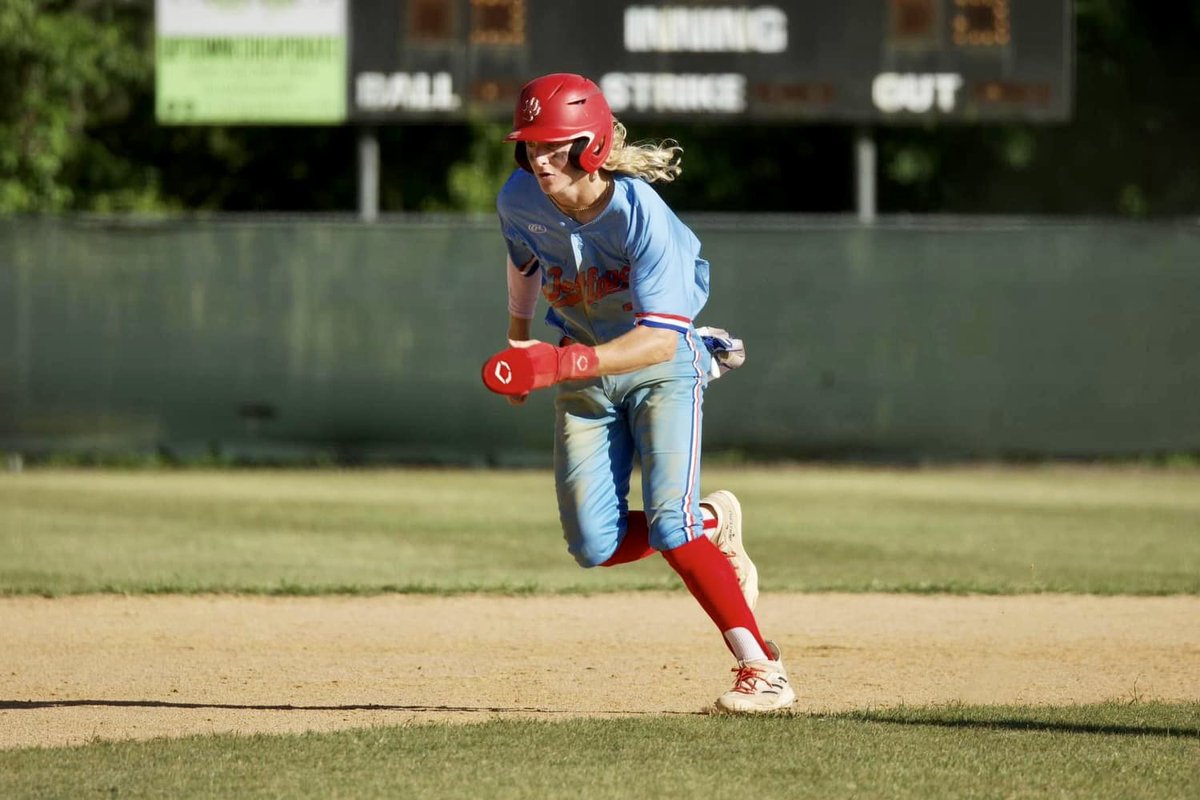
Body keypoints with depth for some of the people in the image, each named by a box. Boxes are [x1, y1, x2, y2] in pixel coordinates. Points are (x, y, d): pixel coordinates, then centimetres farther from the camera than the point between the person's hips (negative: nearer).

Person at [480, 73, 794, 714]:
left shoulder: (640, 213, -30)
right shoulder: (518, 200, -14)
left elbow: (661, 339, -37)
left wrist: (556, 365, -47)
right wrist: (518, 338, 22)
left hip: (662, 368, -5)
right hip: (584, 376, 5)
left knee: (669, 524, -22)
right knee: (594, 546, -6)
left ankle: (761, 669, -14)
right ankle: (711, 526, 22)